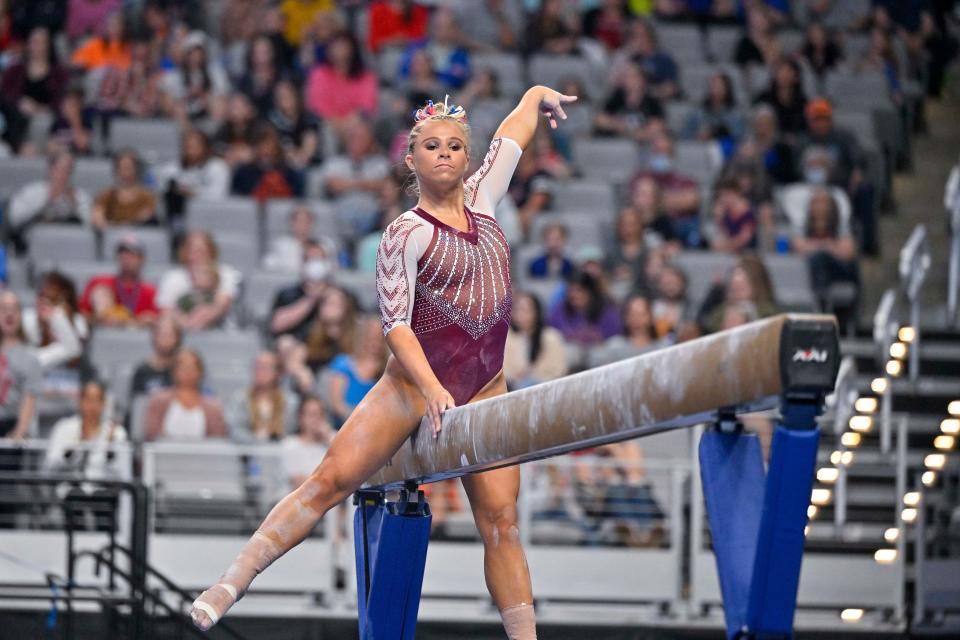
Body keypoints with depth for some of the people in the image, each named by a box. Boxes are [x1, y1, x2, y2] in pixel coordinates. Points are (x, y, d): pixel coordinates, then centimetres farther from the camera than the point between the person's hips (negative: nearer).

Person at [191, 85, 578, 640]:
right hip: (415, 383, -4)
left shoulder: (481, 199, 9)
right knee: (331, 479, -14)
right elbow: (395, 323, -15)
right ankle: (232, 583, -16)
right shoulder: (407, 233, -5)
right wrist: (431, 388, -26)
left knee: (501, 517, -4)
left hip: (486, 388, 4)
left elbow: (529, 106, 20)